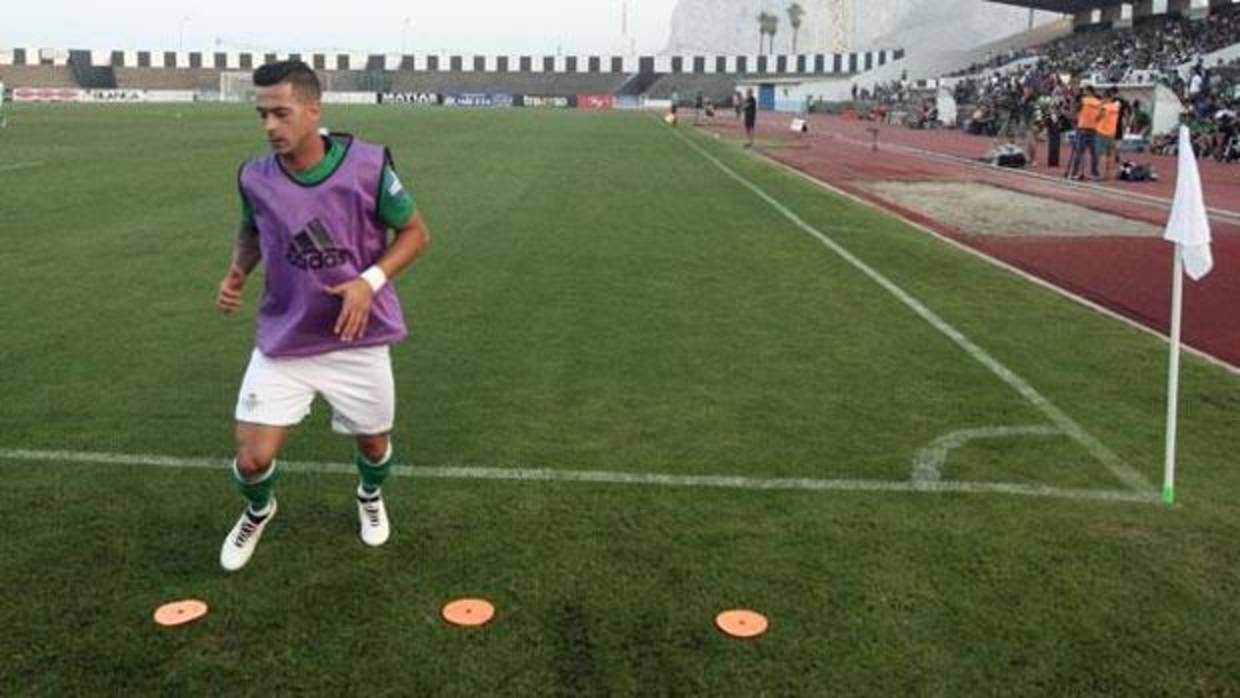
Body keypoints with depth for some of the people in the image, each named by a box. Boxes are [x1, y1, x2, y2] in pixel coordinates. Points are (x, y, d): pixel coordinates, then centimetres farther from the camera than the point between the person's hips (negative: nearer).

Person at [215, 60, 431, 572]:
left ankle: (370, 496, 55)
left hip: (358, 340, -1)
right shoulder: (255, 177, -8)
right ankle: (258, 512, 34)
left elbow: (414, 232, -5)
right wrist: (236, 274, -6)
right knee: (251, 460, -4)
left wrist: (370, 280, -20)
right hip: (282, 342, 1)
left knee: (374, 445, 16)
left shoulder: (367, 165, -17)